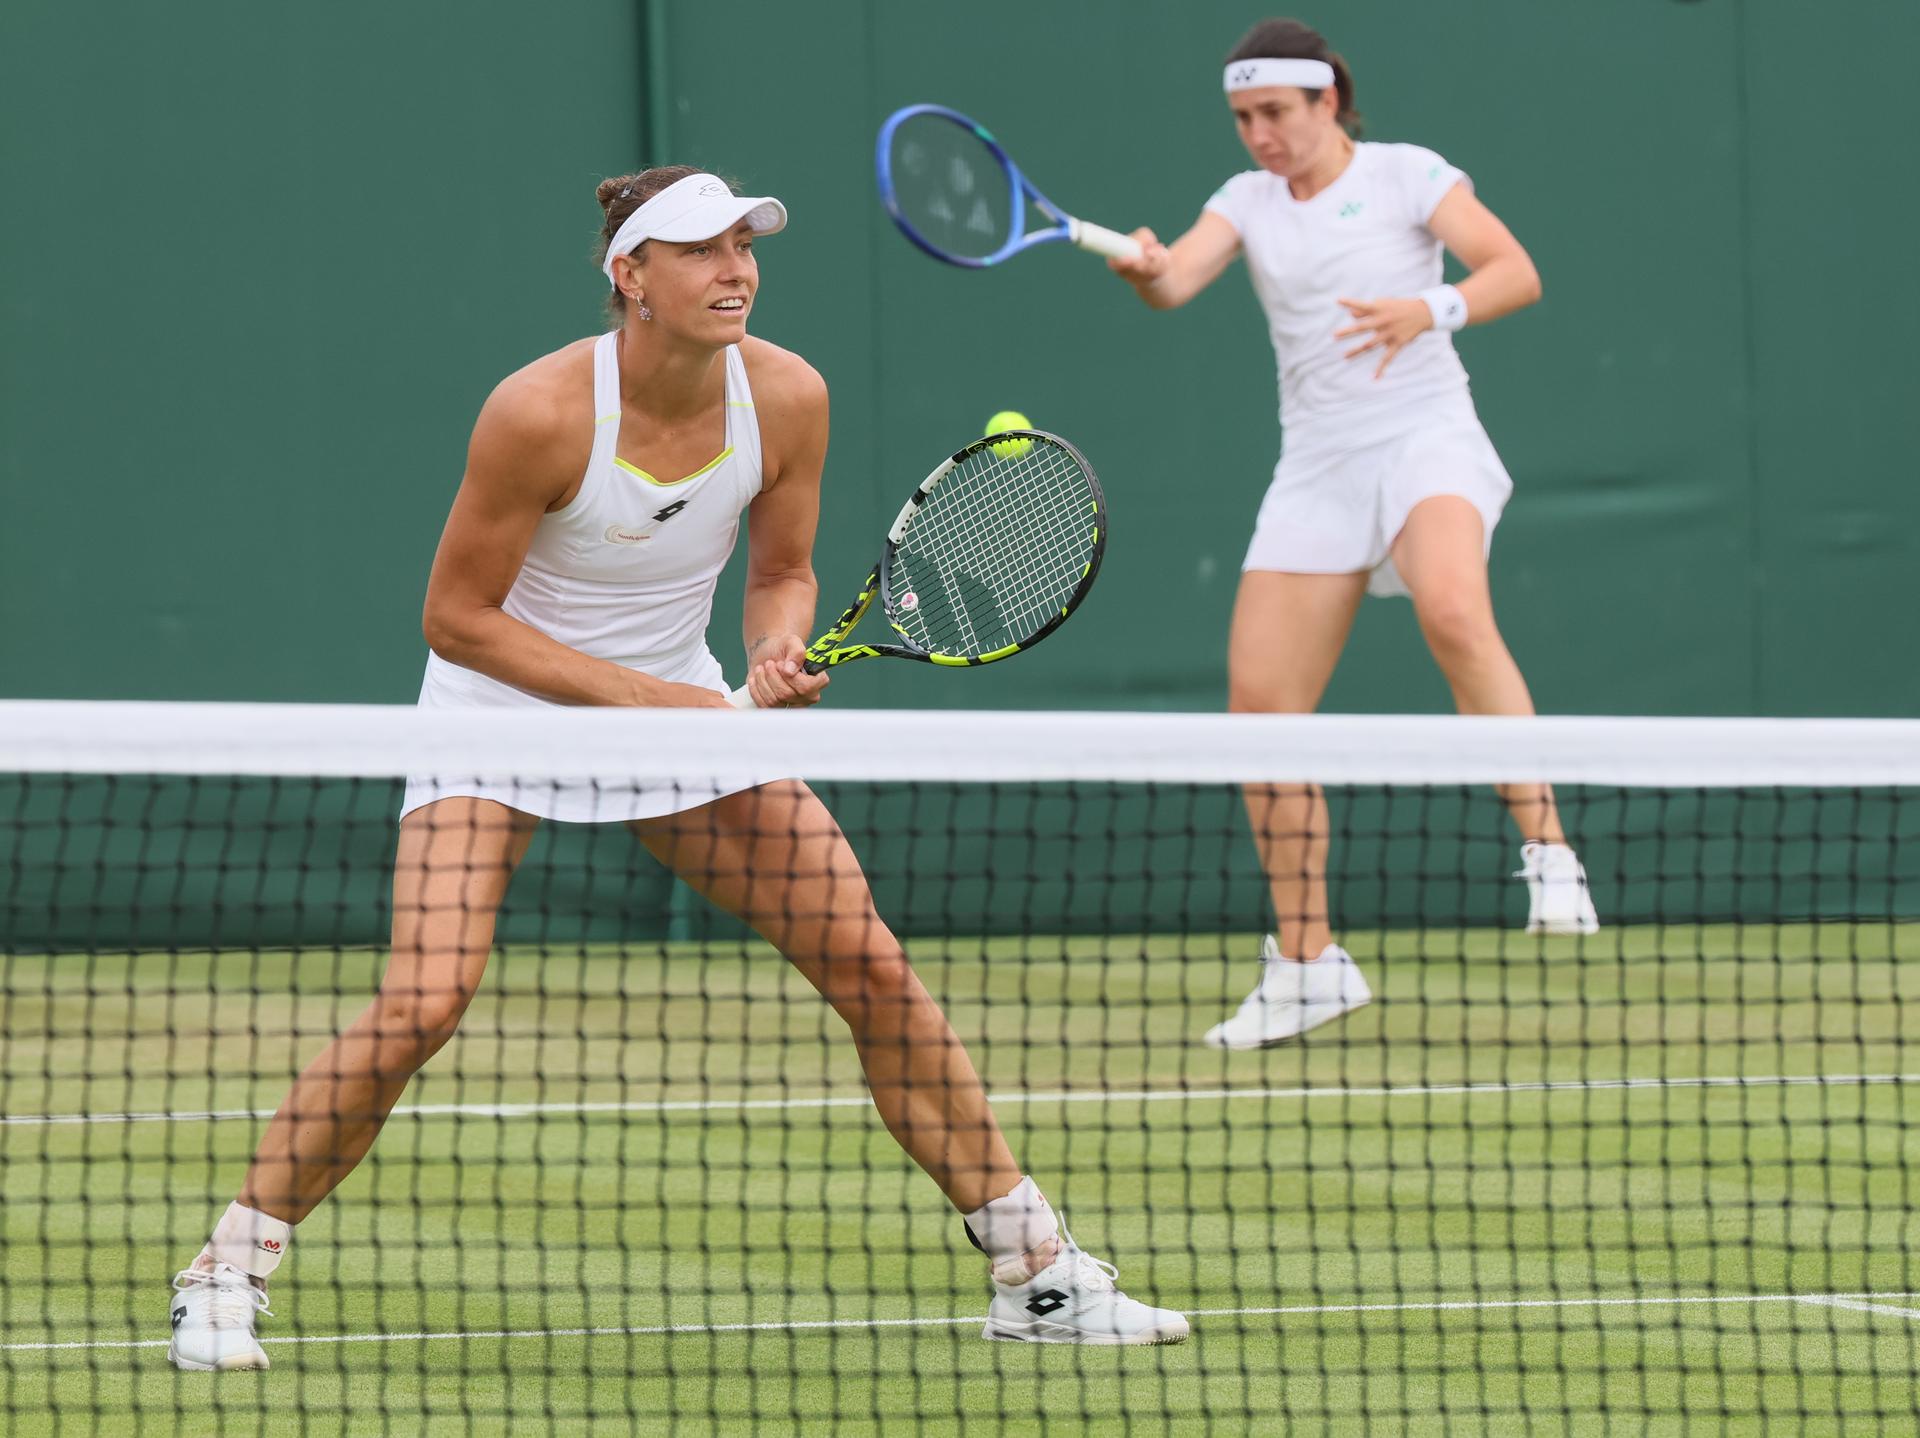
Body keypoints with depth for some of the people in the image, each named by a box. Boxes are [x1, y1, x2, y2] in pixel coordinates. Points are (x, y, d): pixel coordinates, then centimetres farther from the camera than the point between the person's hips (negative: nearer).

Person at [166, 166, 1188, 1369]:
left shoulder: (788, 399, -13)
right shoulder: (543, 413, -26)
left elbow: (783, 570, 4)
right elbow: (458, 616, -19)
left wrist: (775, 656, -20)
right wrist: (650, 697, -25)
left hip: (683, 703, 5)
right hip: (502, 712, -4)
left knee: (875, 970, -3)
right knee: (421, 1008, -22)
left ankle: (1035, 1270, 8)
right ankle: (227, 1276, -6)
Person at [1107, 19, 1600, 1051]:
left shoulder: (1406, 175, 0)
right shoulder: (1249, 200, 12)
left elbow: (1516, 272, -9)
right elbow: (1176, 281, -5)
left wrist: (1429, 310, -27)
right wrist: (1142, 269, -29)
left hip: (1424, 439, -5)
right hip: (1317, 468, 5)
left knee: (1453, 614, -36)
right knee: (1259, 705, -2)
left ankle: (1548, 853, -33)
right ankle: (1305, 964, 11)